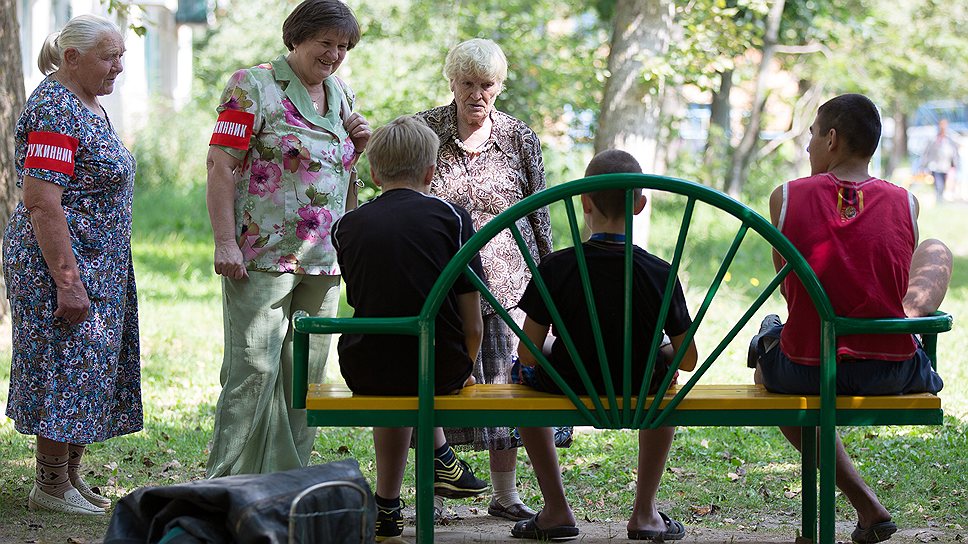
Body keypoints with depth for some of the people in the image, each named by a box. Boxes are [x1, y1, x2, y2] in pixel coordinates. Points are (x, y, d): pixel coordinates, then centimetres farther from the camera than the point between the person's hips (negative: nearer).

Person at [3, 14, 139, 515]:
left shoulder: (88, 107, 13)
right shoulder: (54, 112, -18)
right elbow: (42, 203, -24)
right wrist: (67, 281, -26)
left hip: (98, 264, 10)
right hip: (61, 263, -10)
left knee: (89, 367, 12)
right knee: (66, 363, -5)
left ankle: (70, 477, 19)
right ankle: (50, 487, 3)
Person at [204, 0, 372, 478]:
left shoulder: (342, 96, 16)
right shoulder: (254, 86, -4)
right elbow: (220, 165, -9)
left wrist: (359, 146, 5)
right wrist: (225, 242, -17)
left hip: (324, 261, 7)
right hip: (262, 257, -7)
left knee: (305, 375, 8)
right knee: (254, 369, -10)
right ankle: (228, 486, -5)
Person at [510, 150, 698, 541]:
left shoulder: (556, 267, -16)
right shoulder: (659, 273, -13)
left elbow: (527, 353, -13)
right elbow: (688, 360, -7)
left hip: (566, 389, -1)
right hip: (641, 391, 1)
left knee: (524, 374, 33)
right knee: (664, 376, 37)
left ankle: (556, 509, 26)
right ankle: (645, 512, 30)